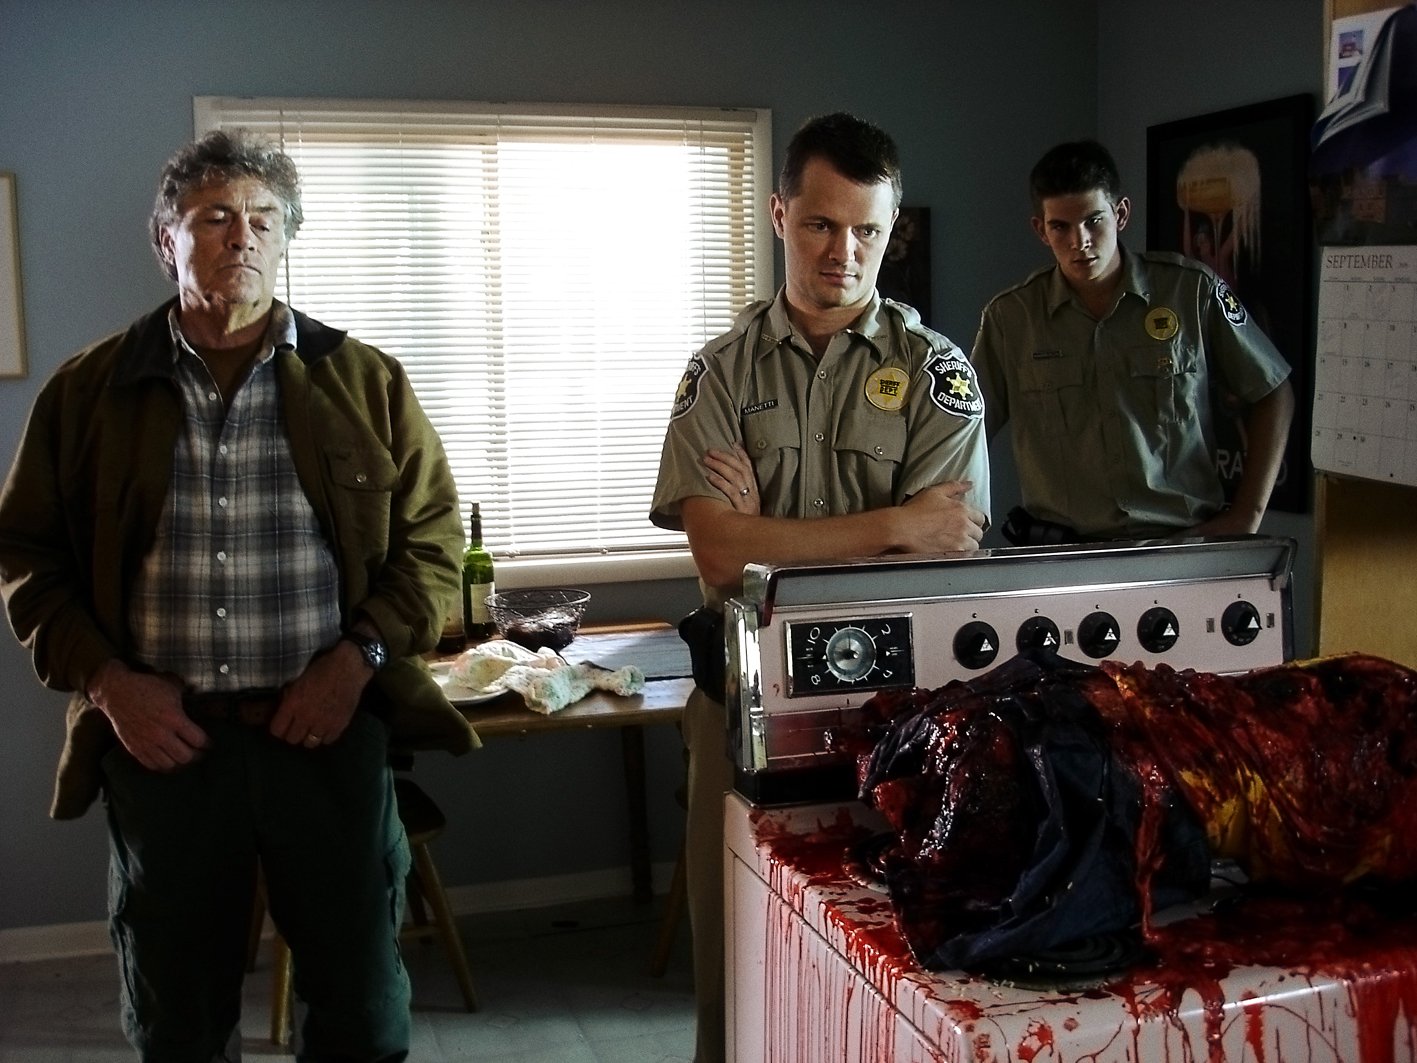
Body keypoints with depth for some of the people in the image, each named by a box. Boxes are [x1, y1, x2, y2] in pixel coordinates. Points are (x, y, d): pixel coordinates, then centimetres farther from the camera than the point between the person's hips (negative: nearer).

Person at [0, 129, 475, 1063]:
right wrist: (103, 678, -5)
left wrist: (360, 656, -8)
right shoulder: (91, 390, 5)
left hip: (329, 734, 0)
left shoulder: (365, 382, 3)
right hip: (161, 740, 1)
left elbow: (433, 537, 4)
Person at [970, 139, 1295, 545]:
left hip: (1185, 545, 0)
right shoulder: (1008, 317, 6)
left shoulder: (1193, 291, 5)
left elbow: (1274, 393, 13)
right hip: (1060, 557, 0)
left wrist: (1246, 518, 7)